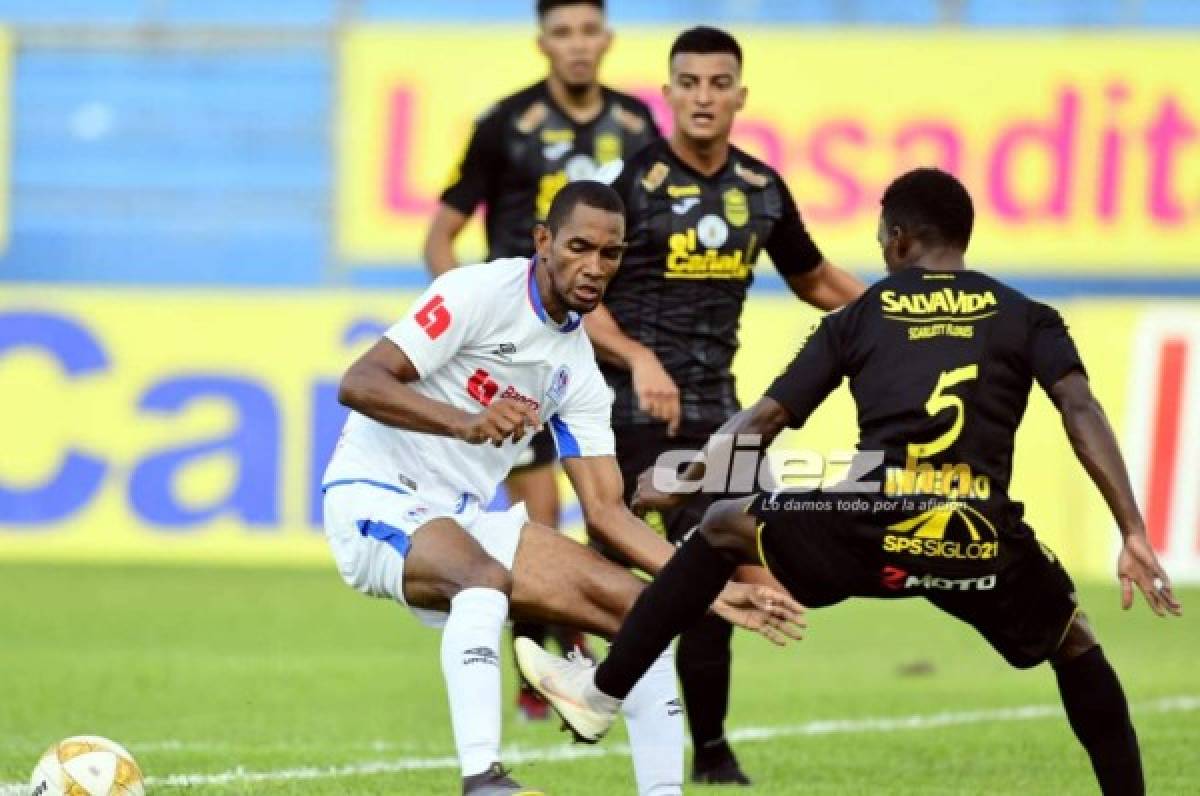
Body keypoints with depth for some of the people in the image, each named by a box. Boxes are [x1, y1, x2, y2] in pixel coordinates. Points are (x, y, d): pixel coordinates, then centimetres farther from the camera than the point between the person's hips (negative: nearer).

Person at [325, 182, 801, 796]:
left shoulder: (579, 371, 8)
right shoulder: (479, 293, -12)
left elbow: (605, 510, 9)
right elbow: (358, 383, -21)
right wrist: (466, 422, -36)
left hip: (468, 519, 8)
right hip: (375, 497, -8)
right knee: (488, 579, -39)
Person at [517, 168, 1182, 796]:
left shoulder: (860, 316, 15)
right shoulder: (1024, 316, 14)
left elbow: (766, 418, 16)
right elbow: (1081, 413, -2)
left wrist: (677, 480, 32)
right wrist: (1133, 534, -5)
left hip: (875, 533, 0)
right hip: (984, 546, 0)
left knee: (723, 527, 27)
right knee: (1074, 644, 31)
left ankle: (601, 692, 30)